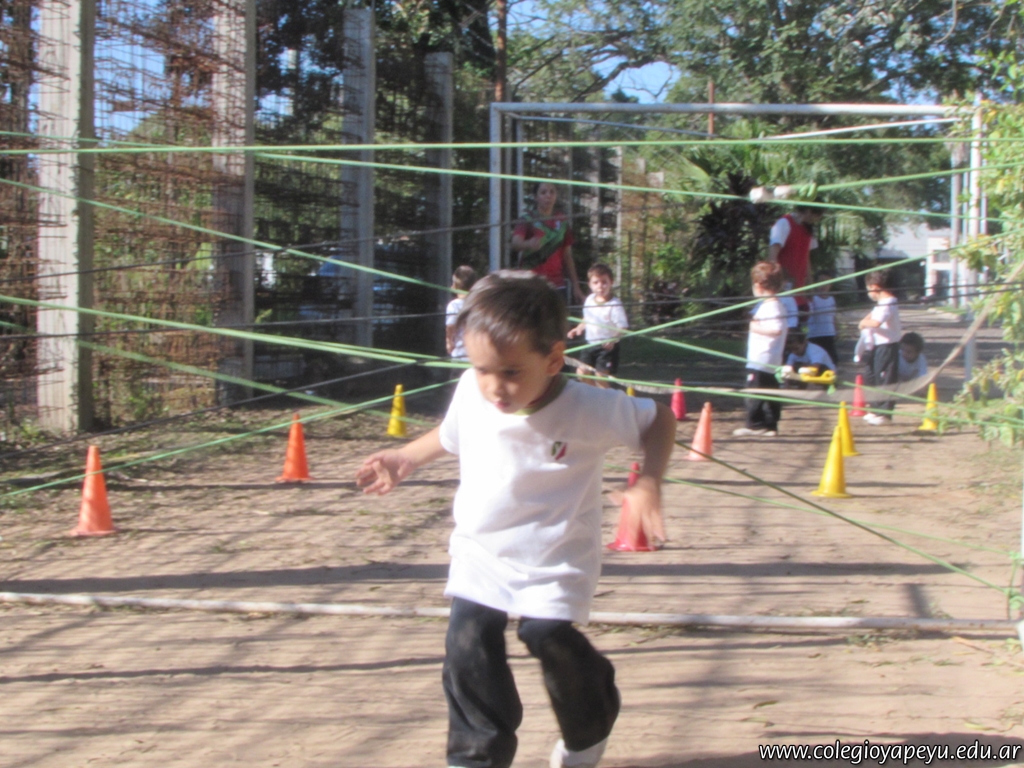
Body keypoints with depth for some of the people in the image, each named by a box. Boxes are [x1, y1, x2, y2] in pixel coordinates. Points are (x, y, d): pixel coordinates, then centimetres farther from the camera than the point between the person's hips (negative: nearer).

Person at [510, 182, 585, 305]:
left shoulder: (562, 222, 12)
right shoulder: (528, 221, 0)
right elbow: (515, 243, -19)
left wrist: (575, 286, 14)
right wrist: (529, 244, -42)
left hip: (557, 285, 3)